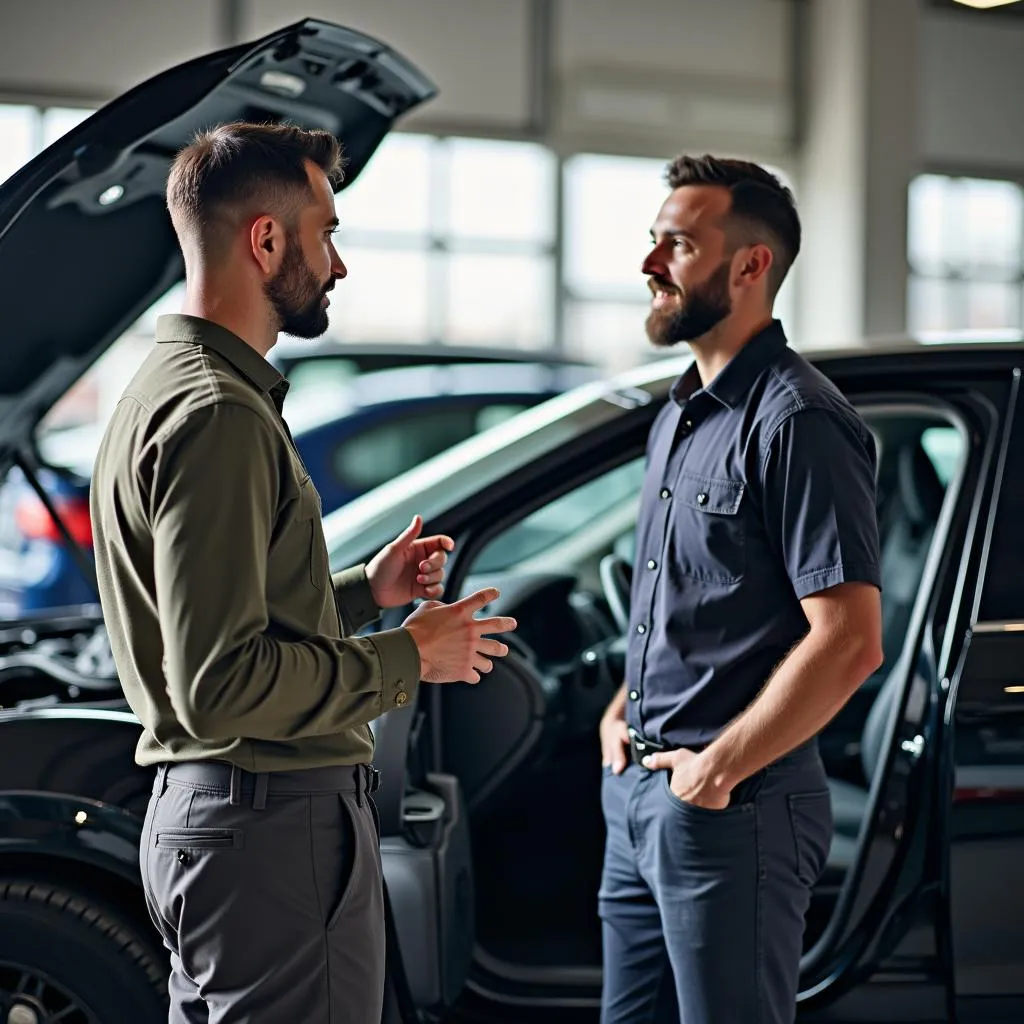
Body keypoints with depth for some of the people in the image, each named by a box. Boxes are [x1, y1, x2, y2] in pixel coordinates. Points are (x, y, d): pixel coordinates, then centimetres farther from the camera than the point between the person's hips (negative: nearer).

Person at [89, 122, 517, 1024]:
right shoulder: (218, 415, -18)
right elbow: (220, 684, -24)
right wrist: (408, 659, -14)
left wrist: (365, 591, 15)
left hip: (196, 809, 11)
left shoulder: (165, 387, 16)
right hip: (274, 824, -11)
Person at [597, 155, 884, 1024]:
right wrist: (622, 710, 10)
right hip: (638, 790, 9)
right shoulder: (681, 414, 14)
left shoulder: (795, 421, -16)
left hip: (733, 807, -9)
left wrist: (719, 768, -18)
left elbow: (849, 640, -22)